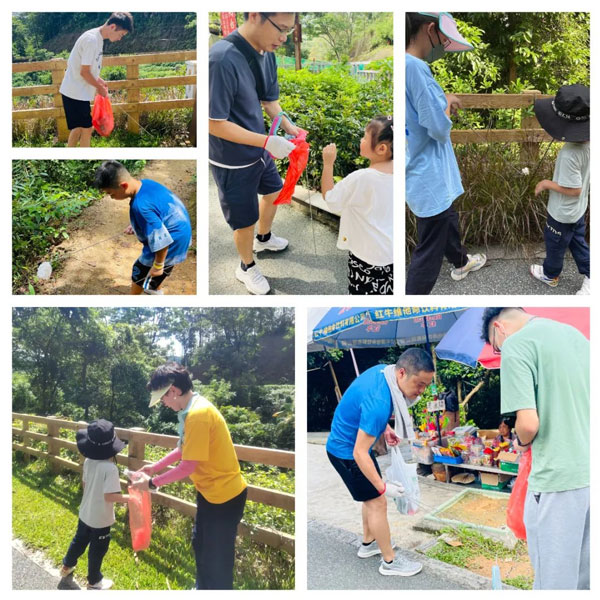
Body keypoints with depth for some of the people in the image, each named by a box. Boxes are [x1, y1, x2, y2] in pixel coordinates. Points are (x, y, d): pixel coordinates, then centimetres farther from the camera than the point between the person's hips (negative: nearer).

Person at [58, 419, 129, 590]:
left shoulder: (88, 461, -8)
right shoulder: (110, 468, -30)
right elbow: (109, 496, -31)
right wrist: (130, 498, -23)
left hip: (85, 512, 7)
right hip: (100, 518, -7)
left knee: (80, 540, 29)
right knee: (97, 550, 14)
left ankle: (67, 566, 50)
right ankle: (94, 581, 32)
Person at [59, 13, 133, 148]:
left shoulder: (97, 38, 9)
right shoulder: (92, 39, -21)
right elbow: (84, 72, -19)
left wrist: (99, 80, 11)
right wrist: (100, 87, -7)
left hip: (75, 92, 9)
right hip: (76, 93, -9)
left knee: (78, 127, 15)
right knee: (86, 129, -3)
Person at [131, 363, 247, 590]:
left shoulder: (198, 414, -29)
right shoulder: (193, 409, 3)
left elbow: (187, 467, -24)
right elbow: (183, 449, 16)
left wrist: (152, 483, -13)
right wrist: (155, 467, 14)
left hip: (224, 496, -10)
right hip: (210, 491, 10)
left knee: (217, 557, 6)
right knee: (200, 544, 26)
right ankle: (203, 589, 46)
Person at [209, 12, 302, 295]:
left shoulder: (266, 54, -7)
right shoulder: (222, 59, -32)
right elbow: (215, 123, -28)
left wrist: (288, 127, -10)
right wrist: (268, 142, -28)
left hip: (259, 150, 8)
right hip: (232, 162, -8)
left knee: (274, 191, 29)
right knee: (245, 221, 10)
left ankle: (263, 238, 57)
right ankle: (246, 267, 38)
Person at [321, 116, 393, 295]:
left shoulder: (361, 178, -26)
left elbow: (330, 198, -13)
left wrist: (328, 164, -11)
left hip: (368, 255, -6)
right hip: (392, 251, 6)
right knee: (388, 292, 21)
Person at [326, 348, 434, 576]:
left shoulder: (383, 370, -10)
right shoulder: (379, 401, -37)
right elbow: (360, 453, -32)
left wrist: (385, 429, 5)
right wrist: (383, 487, -24)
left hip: (346, 443, 9)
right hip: (347, 452, -9)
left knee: (372, 497, 22)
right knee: (377, 502, 2)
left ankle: (368, 544, 40)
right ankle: (390, 561, 17)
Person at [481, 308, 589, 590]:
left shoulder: (515, 345, -12)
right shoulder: (576, 334, 12)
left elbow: (528, 422, -19)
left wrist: (523, 441, 1)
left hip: (557, 479, -8)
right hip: (589, 471, 8)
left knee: (554, 579, 5)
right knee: (584, 577, 20)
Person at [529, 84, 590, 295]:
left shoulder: (569, 155, -39)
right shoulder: (589, 141, -13)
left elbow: (573, 189, -30)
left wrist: (547, 184, -17)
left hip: (563, 213, -7)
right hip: (579, 209, 7)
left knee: (555, 245, 20)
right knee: (577, 242, 27)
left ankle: (550, 275, 44)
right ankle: (589, 276, 36)